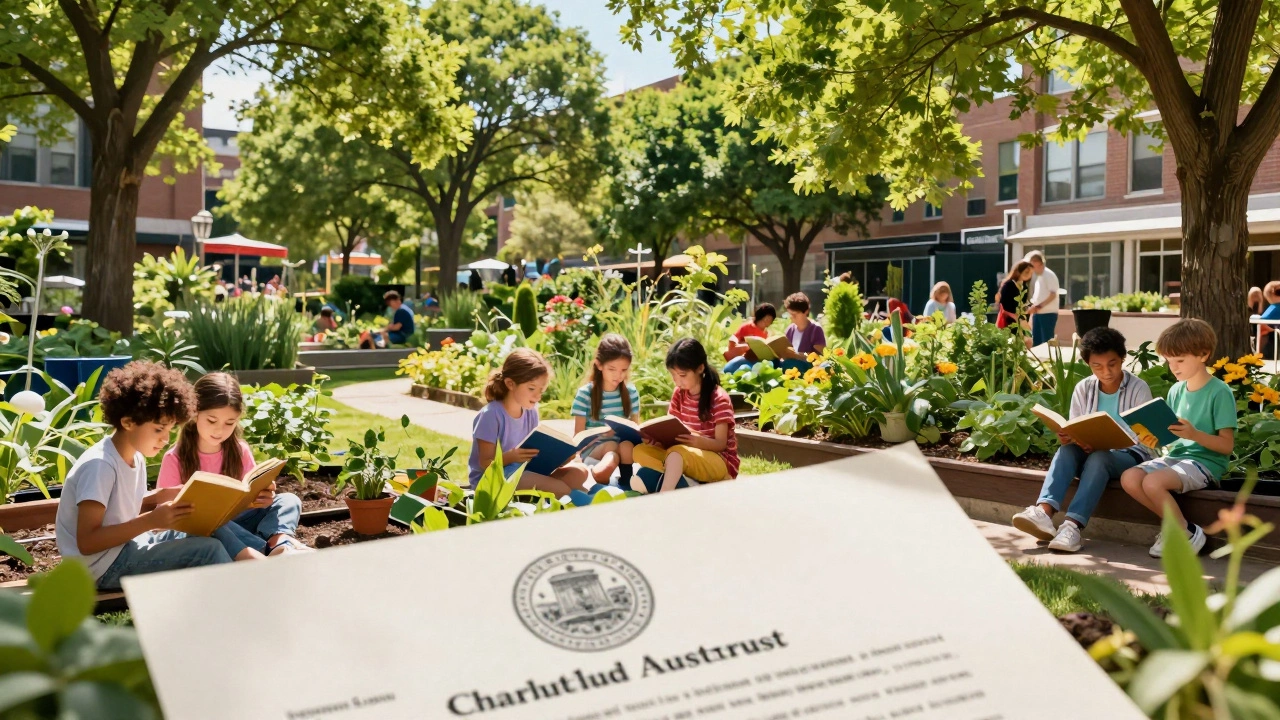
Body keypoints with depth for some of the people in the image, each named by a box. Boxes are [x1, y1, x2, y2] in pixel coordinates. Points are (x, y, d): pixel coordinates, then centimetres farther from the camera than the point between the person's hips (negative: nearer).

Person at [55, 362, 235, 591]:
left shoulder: (135, 457, 5)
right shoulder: (99, 465, -21)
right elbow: (86, 543, -23)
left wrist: (158, 498, -1)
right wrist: (150, 521, -29)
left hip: (128, 546, 9)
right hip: (106, 565, -9)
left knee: (213, 532, 1)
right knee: (208, 550, -19)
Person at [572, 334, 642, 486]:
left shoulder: (631, 392, 5)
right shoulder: (585, 394, -5)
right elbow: (579, 436, -3)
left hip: (624, 444, 3)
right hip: (593, 448, -3)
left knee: (627, 445, -32)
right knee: (612, 446, -35)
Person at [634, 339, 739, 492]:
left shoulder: (719, 398, -13)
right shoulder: (679, 393, 6)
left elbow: (721, 443, -13)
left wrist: (699, 441, -34)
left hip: (720, 460, -7)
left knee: (676, 452, -37)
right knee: (641, 451, -15)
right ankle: (690, 484, -24)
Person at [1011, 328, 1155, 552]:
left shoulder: (1138, 388, -6)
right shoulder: (1083, 389, 4)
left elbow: (1143, 438, -12)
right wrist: (1067, 437, -22)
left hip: (1130, 456, -3)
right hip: (1092, 453, 4)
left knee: (1099, 457, -37)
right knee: (1067, 450, -30)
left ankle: (1073, 525, -51)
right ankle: (1043, 512, -50)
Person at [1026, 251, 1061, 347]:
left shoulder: (1049, 275, -11)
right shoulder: (1039, 276, 16)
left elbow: (1053, 295, -18)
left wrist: (1039, 306, -21)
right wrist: (1034, 306, 5)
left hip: (1048, 313, -8)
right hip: (1038, 313, 9)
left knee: (1047, 342, -7)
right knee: (1036, 341, 8)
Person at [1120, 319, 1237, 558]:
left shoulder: (1220, 392, -10)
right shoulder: (1176, 391, 10)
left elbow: (1227, 445, -13)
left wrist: (1194, 434, -29)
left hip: (1206, 461, -7)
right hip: (1175, 455, 7)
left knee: (1152, 482, -31)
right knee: (1129, 478, -18)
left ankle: (1189, 533, -7)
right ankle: (1176, 525, 0)